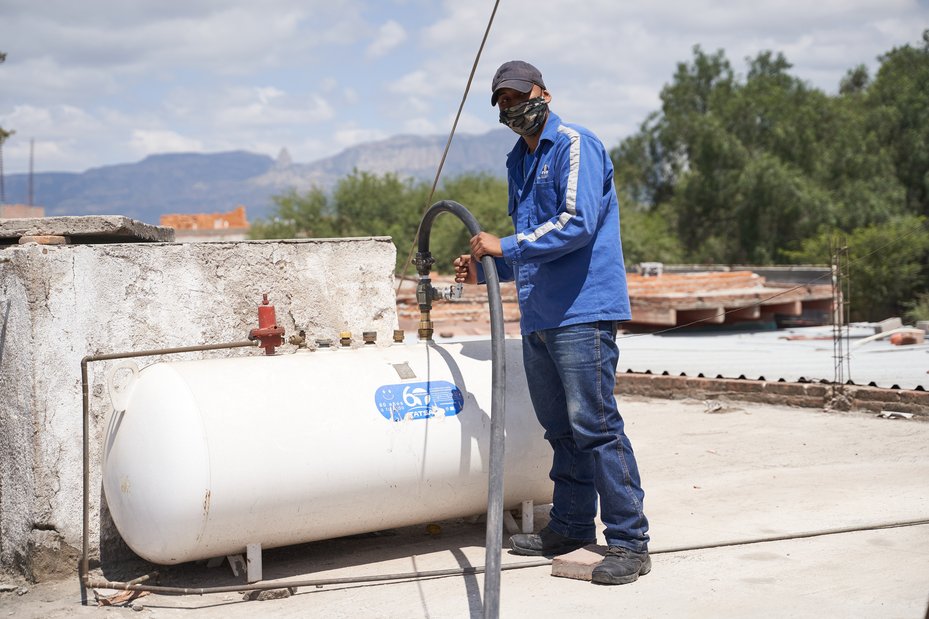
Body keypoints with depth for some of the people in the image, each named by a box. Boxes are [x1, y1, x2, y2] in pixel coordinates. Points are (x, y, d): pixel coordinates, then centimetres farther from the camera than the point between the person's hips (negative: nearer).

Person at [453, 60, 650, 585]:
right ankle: (572, 526, 25)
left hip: (583, 311, -9)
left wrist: (506, 247, -17)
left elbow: (577, 223, -20)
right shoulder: (519, 161, 20)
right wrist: (485, 268, 15)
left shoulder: (574, 144, -7)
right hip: (538, 316, 9)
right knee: (562, 429, 14)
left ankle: (630, 541, -4)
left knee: (594, 425, -10)